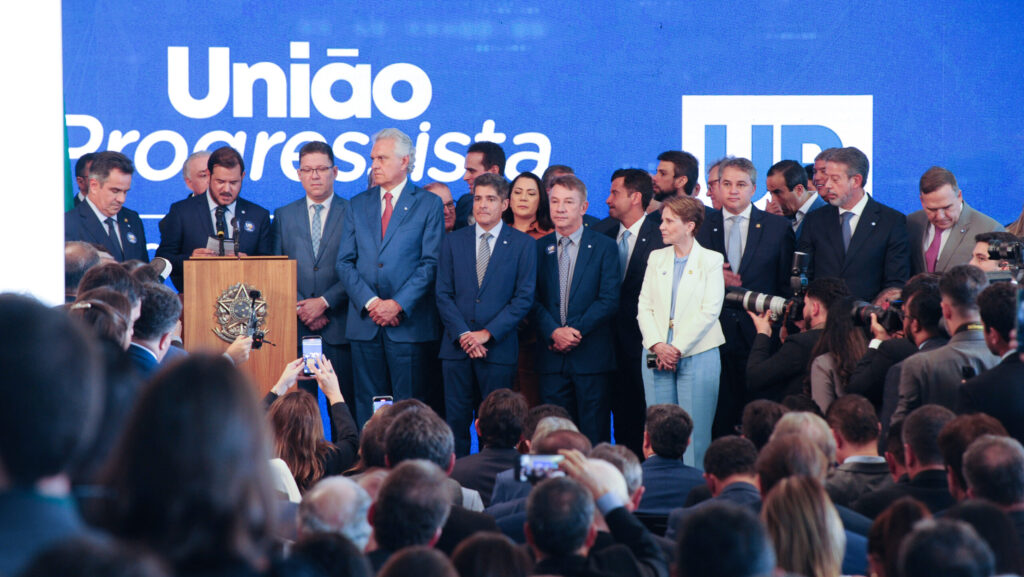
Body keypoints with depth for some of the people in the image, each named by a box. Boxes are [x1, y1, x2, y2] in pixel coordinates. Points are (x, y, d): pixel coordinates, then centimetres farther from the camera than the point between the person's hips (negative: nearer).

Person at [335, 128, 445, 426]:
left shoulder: (428, 205, 3)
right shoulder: (357, 205, 14)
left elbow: (431, 263, -4)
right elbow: (345, 262, 8)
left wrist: (398, 304, -13)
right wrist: (370, 302, -7)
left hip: (409, 323, -3)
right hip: (365, 323, 3)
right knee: (367, 405, 3)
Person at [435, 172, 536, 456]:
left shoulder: (523, 244, 4)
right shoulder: (453, 241, 11)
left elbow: (524, 298, -2)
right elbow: (443, 295, 7)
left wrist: (487, 333, -10)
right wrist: (463, 334, -7)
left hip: (498, 348, -2)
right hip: (457, 347, 2)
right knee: (456, 422, 1)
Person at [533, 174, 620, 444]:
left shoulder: (603, 246, 2)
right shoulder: (540, 247, 10)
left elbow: (609, 300, -5)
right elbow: (534, 300, 4)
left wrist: (575, 330, -13)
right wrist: (553, 332, -12)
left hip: (591, 356, -2)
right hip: (552, 356, 2)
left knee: (594, 433, -1)